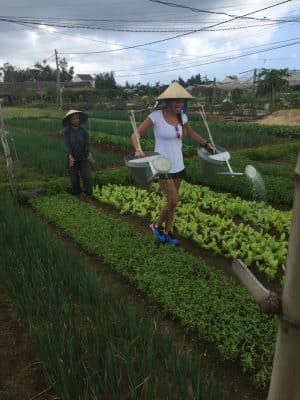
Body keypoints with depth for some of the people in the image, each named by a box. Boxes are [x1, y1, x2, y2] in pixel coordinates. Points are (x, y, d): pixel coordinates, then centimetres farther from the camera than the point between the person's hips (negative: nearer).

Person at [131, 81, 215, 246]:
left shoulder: (182, 116, 2)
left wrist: (206, 144, 14)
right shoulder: (156, 116, -15)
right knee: (173, 202, -7)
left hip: (178, 165, 6)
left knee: (172, 201, 13)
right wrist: (138, 149, -33)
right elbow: (136, 134, -14)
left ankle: (168, 232, 30)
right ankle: (157, 225, 20)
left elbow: (191, 133, 21)